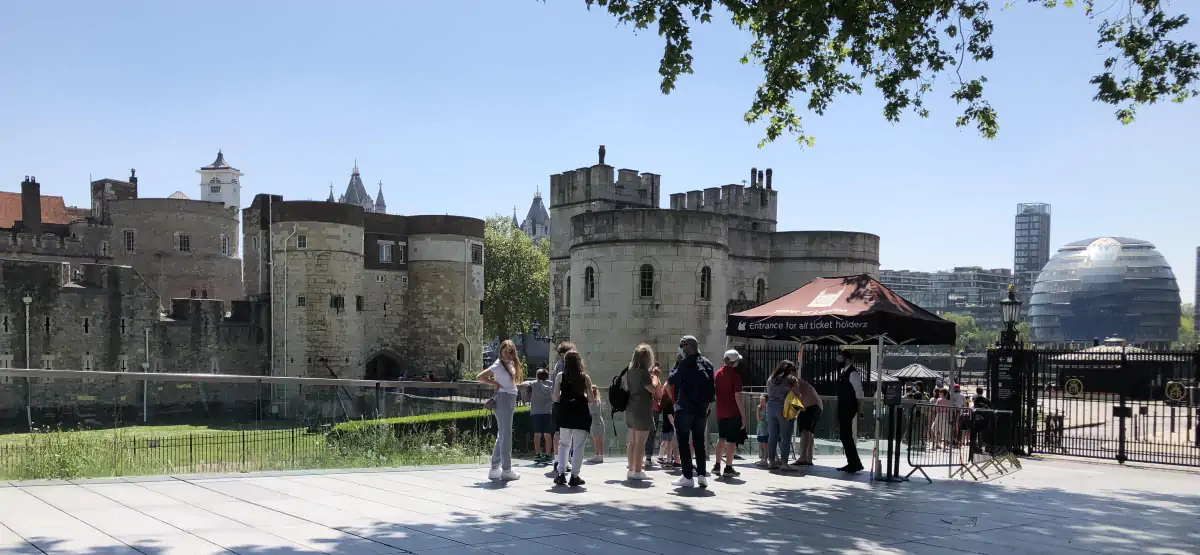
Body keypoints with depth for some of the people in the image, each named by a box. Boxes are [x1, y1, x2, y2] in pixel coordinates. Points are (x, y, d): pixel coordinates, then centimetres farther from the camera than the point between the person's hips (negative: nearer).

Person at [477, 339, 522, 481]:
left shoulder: (510, 364, 13)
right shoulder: (498, 365, -11)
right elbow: (479, 377, -14)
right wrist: (495, 383, -9)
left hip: (510, 400, 9)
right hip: (503, 399, -9)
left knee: (502, 436, 12)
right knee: (506, 436, -5)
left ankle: (495, 469, 17)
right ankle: (506, 470, -1)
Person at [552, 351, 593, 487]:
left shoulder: (561, 376, -1)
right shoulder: (584, 377, -2)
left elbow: (555, 397, -1)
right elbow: (591, 397, -1)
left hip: (565, 413, 1)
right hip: (581, 413, -1)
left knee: (564, 444, 14)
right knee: (579, 445, 3)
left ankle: (561, 474, 8)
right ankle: (574, 476, 0)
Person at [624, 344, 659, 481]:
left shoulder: (630, 371, 9)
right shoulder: (643, 372, -15)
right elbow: (654, 389, -16)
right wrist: (655, 378, 0)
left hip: (631, 410, 8)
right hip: (642, 410, -8)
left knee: (632, 441, 12)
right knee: (640, 442, -4)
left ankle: (631, 470, 15)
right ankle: (637, 471, -3)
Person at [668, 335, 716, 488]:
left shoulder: (686, 362, -11)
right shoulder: (707, 363, 9)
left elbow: (671, 380, -8)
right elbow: (712, 387, 12)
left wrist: (677, 363, 1)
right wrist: (706, 404, 16)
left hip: (684, 408, -6)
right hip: (702, 408, 6)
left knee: (683, 442, 0)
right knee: (699, 442, 12)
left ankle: (688, 477, -3)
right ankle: (702, 475, 8)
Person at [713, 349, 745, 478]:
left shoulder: (717, 374, 6)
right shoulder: (735, 376, -13)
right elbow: (738, 397, -16)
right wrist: (743, 415, -12)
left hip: (720, 412, 6)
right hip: (733, 413, -6)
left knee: (721, 438, 19)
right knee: (732, 441, 1)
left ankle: (717, 466, 17)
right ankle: (728, 468, 2)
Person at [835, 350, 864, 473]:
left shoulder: (853, 373, -15)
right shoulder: (843, 372, 13)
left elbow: (859, 392, -16)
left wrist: (859, 409, -16)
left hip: (849, 408, -10)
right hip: (843, 408, 10)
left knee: (847, 435, -9)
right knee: (844, 434, 11)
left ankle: (855, 463, -3)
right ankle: (852, 463, 18)